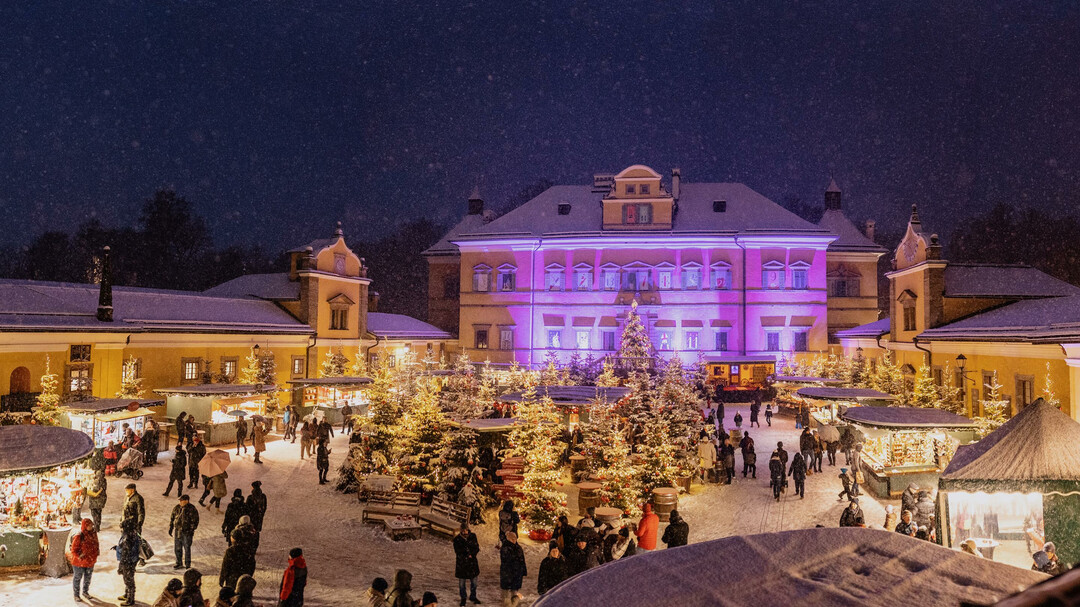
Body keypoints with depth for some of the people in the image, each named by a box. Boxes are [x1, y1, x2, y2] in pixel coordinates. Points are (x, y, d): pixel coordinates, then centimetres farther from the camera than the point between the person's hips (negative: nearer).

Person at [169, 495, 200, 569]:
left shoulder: (192, 509, -12)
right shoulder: (176, 508, 2)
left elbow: (195, 521, -9)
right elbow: (172, 518, 14)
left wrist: (191, 530, -16)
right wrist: (170, 528, 10)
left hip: (187, 532, -5)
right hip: (177, 531, 5)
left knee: (187, 549, 0)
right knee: (177, 548, 14)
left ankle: (187, 565, 12)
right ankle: (179, 563, 30)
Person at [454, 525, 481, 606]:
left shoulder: (473, 536, -4)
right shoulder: (457, 539, -10)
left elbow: (477, 548, -2)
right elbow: (458, 552, -10)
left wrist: (471, 555, -18)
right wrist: (467, 556, -16)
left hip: (472, 562, 2)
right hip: (461, 563, -2)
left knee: (474, 580, 10)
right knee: (461, 582, 7)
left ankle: (473, 596, 31)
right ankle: (463, 598, 26)